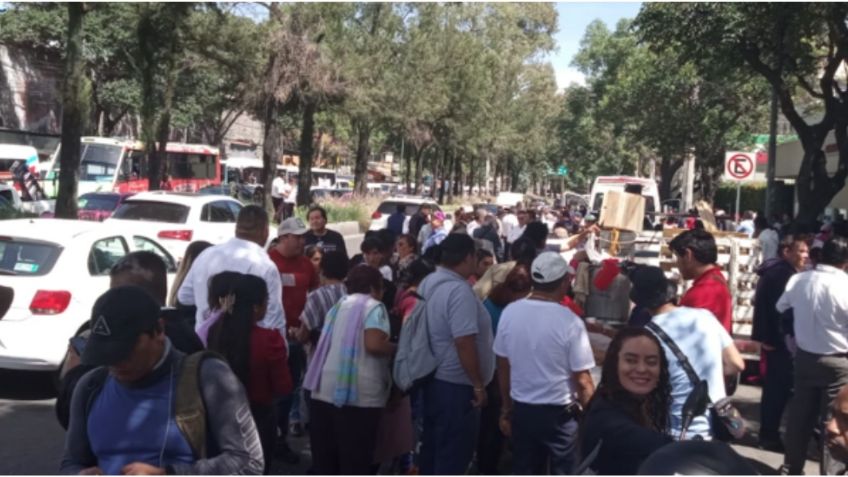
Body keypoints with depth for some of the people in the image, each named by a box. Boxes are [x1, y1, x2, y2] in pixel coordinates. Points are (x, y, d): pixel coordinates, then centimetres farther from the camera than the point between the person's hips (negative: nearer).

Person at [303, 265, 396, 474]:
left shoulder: (337, 306, 19)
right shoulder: (373, 307, -3)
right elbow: (374, 345, -16)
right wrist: (396, 348, 1)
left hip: (324, 390, 7)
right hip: (359, 394, -7)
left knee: (324, 458, 12)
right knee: (355, 458, 1)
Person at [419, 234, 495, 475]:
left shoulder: (428, 283, 7)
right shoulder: (459, 290, -22)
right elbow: (464, 342, -27)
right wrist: (478, 384, -18)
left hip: (432, 378, 9)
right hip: (456, 385, -9)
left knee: (433, 445, 18)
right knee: (454, 453, 2)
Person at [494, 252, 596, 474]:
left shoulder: (510, 313, -5)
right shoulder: (570, 322, -18)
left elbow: (503, 367, 4)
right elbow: (582, 381, -15)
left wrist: (506, 409, 15)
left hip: (522, 410, 4)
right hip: (560, 414, -4)